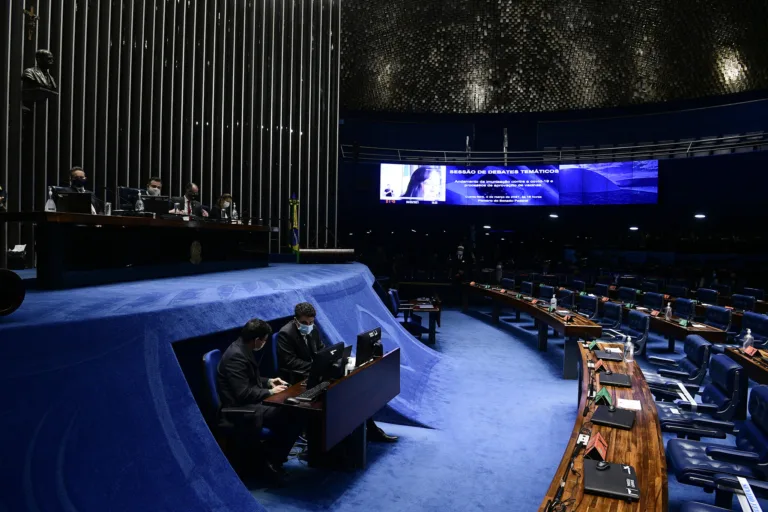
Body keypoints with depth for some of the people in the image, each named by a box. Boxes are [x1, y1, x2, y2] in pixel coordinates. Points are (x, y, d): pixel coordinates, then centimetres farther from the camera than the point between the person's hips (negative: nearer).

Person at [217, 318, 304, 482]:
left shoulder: (243, 349, 8)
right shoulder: (236, 356, -24)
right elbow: (243, 394, -26)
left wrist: (268, 381, 9)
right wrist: (270, 392, -15)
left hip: (250, 401, 10)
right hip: (241, 408, -10)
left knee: (293, 410, -4)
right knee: (294, 418, -20)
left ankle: (271, 457, 7)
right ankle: (271, 462, -1)